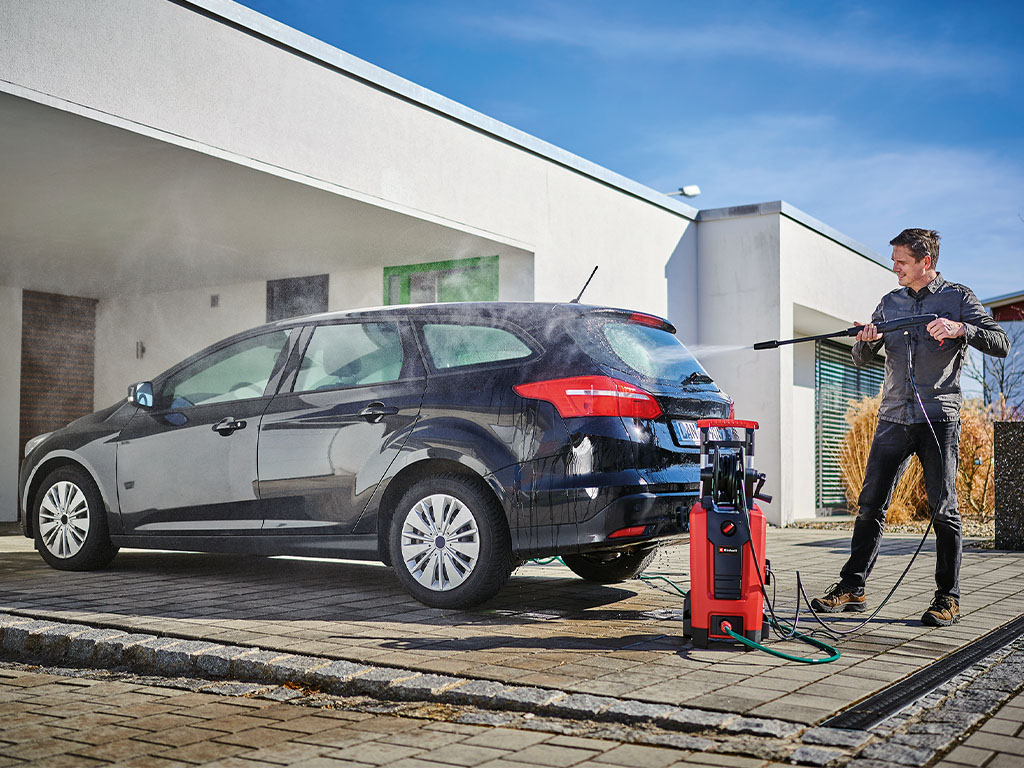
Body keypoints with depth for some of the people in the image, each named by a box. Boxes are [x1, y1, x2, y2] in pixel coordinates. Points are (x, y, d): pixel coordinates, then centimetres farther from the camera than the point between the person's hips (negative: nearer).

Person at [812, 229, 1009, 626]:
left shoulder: (958, 298, 4)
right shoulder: (890, 303, 15)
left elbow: (1000, 343, -3)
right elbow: (861, 360, 15)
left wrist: (960, 329, -20)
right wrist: (866, 341, -8)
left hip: (939, 417, -4)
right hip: (893, 418, 4)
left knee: (943, 509, -2)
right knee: (871, 504, 2)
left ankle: (948, 598, 7)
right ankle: (852, 588, 8)